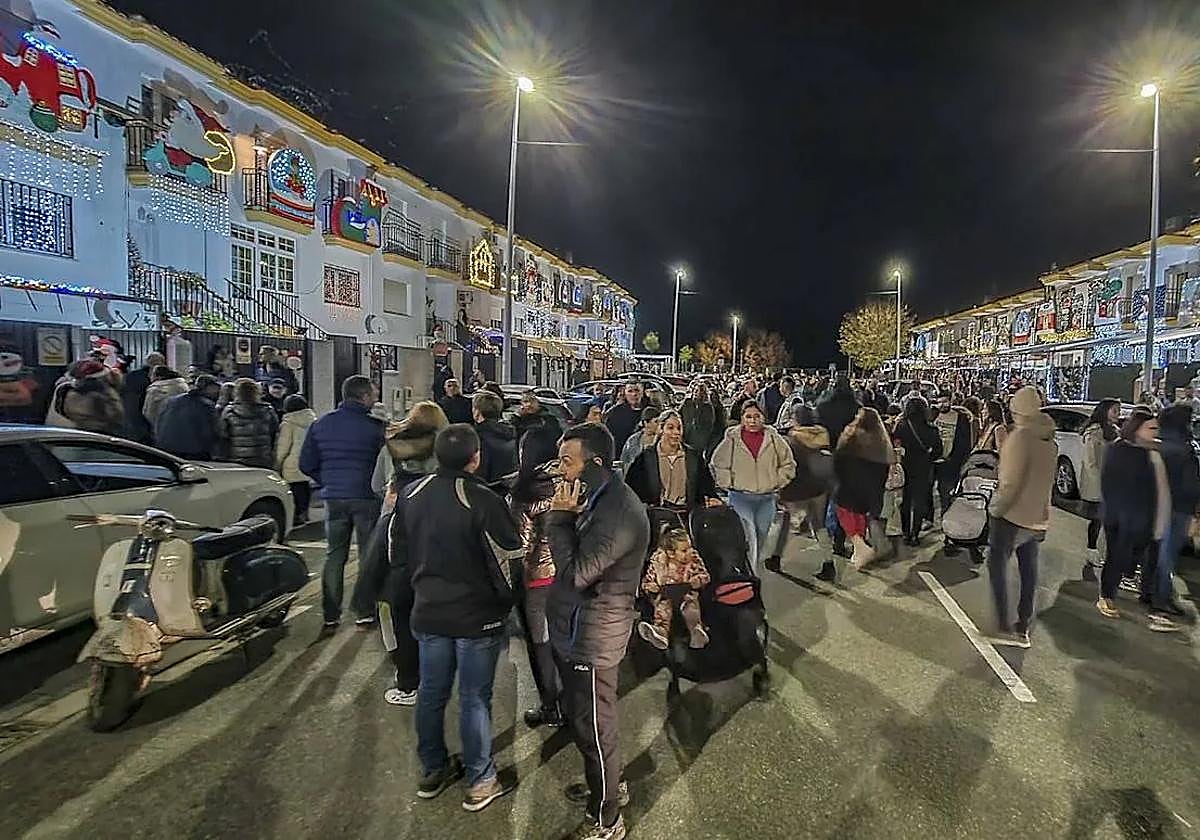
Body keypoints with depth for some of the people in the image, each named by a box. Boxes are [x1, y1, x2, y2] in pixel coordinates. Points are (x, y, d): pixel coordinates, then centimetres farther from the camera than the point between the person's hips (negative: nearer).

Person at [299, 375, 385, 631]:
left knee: (334, 556, 13)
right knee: (369, 556, 9)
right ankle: (364, 614, 13)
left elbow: (306, 465, 7)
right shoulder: (375, 427, -10)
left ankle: (330, 617, 16)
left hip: (334, 498, 4)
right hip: (366, 498, -4)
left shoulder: (320, 425, 4)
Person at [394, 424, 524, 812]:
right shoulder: (484, 501, -24)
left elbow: (399, 550, 7)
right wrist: (504, 600, 3)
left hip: (428, 611, 5)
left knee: (431, 692, 20)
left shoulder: (410, 494, -5)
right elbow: (510, 556, -17)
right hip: (477, 616, -5)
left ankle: (432, 771, 38)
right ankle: (480, 782, 25)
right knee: (474, 698, 10)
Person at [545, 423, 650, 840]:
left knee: (594, 726, 9)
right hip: (574, 629, 10)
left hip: (592, 637, -9)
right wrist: (563, 519, -6)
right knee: (579, 715, 26)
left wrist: (559, 518, -21)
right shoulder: (596, 497, 4)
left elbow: (576, 573, -28)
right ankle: (607, 785, 48)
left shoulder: (619, 512, -27)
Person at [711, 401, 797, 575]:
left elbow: (788, 464, 9)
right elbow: (718, 465, 3)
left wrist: (777, 483, 2)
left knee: (761, 539, 16)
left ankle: (754, 570, 36)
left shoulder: (774, 438, 0)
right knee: (748, 539, -13)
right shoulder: (732, 439, -5)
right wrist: (729, 484, -3)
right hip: (741, 497, -3)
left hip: (767, 498, 3)